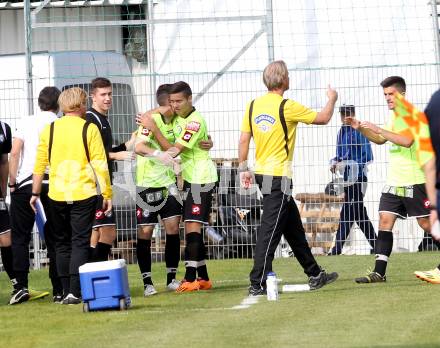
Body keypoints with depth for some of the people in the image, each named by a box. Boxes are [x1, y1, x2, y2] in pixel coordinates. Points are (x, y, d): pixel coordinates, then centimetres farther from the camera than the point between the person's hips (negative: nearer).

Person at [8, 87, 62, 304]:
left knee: (20, 237, 5)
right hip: (55, 185, 1)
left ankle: (21, 286, -8)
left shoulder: (26, 123, 4)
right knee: (54, 239, 8)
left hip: (26, 183, -1)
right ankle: (59, 290, 6)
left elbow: (15, 153, -5)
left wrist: (12, 182, 1)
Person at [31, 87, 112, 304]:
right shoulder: (89, 129, -4)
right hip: (83, 194, -3)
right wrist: (107, 194, -2)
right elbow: (100, 165, -7)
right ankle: (75, 292, -10)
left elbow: (40, 164, 6)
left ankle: (66, 291, 12)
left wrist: (35, 193, 14)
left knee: (62, 243, 13)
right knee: (80, 242, 0)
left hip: (57, 196, 3)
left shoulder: (49, 130, 4)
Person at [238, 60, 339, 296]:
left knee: (293, 227, 17)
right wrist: (332, 99, 15)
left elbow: (244, 139, 6)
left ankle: (314, 274, 26)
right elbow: (323, 118, -4)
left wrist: (243, 169, 15)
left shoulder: (253, 106, 4)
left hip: (262, 173, 8)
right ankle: (257, 284, -11)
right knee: (270, 230, -8)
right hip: (278, 176, -8)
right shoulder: (286, 107, -14)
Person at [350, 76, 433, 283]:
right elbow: (380, 140, 27)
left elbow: (407, 140, -28)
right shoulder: (395, 117, 14)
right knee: (385, 220, -2)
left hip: (414, 181, -8)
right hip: (394, 181, 8)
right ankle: (379, 272, -5)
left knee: (426, 223, -2)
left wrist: (378, 129, -27)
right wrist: (361, 129, 11)